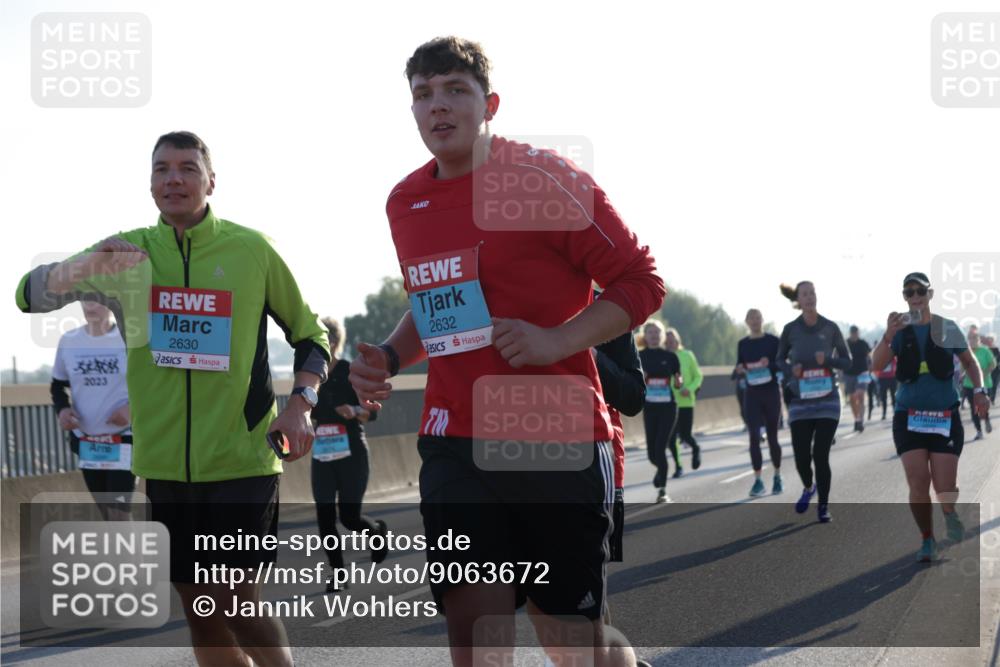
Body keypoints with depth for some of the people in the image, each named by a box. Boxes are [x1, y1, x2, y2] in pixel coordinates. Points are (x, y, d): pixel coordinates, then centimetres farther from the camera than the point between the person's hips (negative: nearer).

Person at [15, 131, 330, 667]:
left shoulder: (251, 249, 0)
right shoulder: (128, 251, 6)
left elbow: (309, 333, 9)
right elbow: (30, 295, 0)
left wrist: (301, 404, -9)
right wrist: (85, 267, -22)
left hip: (242, 457, -3)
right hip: (165, 460, 3)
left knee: (237, 602, -9)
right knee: (198, 606, 9)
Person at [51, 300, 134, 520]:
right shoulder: (68, 341, 2)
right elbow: (58, 385, 14)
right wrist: (62, 409, -7)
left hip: (123, 440, -5)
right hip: (86, 442, 5)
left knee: (119, 515, -10)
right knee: (105, 515, 14)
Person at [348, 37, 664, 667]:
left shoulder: (546, 179, -8)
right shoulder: (406, 203, 11)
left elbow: (642, 281, -6)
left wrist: (558, 340, -19)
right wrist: (389, 357, 7)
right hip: (455, 444, 5)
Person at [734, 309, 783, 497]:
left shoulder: (773, 341, -1)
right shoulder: (742, 344, 8)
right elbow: (739, 369, 12)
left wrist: (770, 364, -21)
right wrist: (740, 370, -10)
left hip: (771, 392, -2)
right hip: (752, 394, 2)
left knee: (772, 436, 6)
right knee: (754, 436, -7)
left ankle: (777, 477, 22)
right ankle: (757, 480, -6)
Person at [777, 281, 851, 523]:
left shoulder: (830, 328, -1)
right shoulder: (791, 329, 0)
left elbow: (846, 361, 5)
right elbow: (780, 359, 13)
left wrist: (827, 360, -14)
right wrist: (790, 370, -8)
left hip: (827, 401, -1)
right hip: (800, 402, 1)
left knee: (821, 456, -5)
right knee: (801, 456, -1)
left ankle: (823, 506, 8)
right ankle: (808, 488, 31)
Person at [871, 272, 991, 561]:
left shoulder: (947, 328, 2)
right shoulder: (900, 330, 2)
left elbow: (970, 361, 15)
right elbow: (877, 365, -9)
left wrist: (979, 391, 0)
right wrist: (889, 336, -26)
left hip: (945, 416, 0)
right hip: (909, 416, 1)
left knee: (945, 488, -6)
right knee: (918, 481, -11)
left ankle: (951, 515, 29)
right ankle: (927, 540, 9)